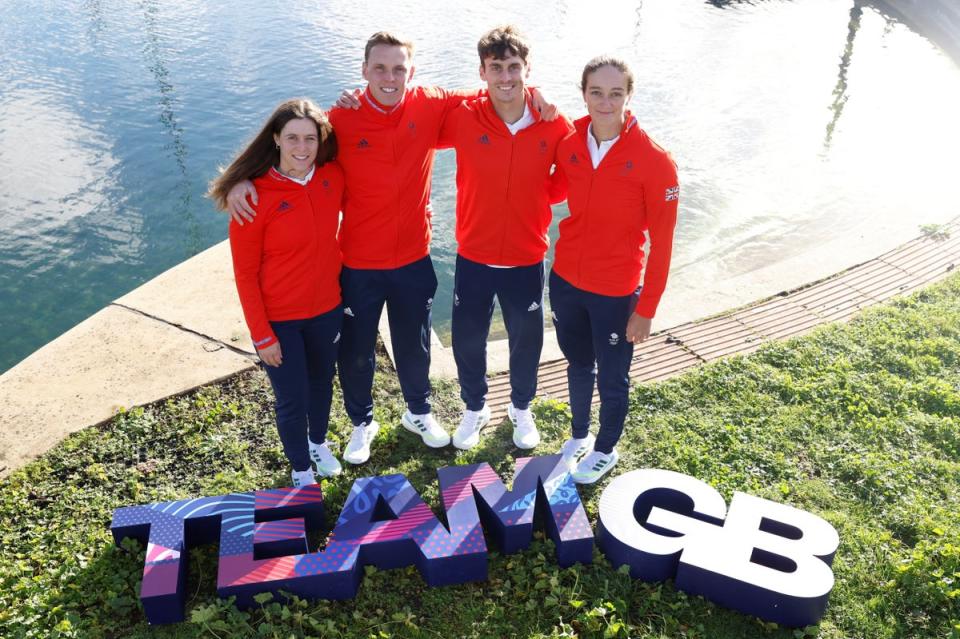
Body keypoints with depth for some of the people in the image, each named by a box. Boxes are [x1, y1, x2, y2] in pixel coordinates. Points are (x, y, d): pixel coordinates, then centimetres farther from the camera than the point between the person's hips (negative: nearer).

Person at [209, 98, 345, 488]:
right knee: (292, 399, 9)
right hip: (278, 320, -4)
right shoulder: (254, 196, -20)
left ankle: (318, 443, 53)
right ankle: (301, 472, 36)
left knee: (322, 382, 24)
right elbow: (245, 273, -14)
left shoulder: (333, 177, -10)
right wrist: (262, 335, -12)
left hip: (326, 310, 4)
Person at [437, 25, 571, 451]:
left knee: (526, 341, 18)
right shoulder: (462, 118, -14)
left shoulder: (554, 126, -13)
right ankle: (474, 408, 45)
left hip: (527, 260, 0)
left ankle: (521, 408, 48)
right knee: (467, 340, 15)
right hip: (473, 258, 0)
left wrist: (534, 196, -9)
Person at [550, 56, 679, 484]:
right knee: (577, 365, 24)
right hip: (566, 282, 4)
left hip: (616, 293, -4)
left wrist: (646, 308, -12)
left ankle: (605, 450, 40)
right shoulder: (568, 145, -6)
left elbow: (661, 241, -13)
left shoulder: (654, 161, -18)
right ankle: (579, 435, 47)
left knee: (611, 378, 15)